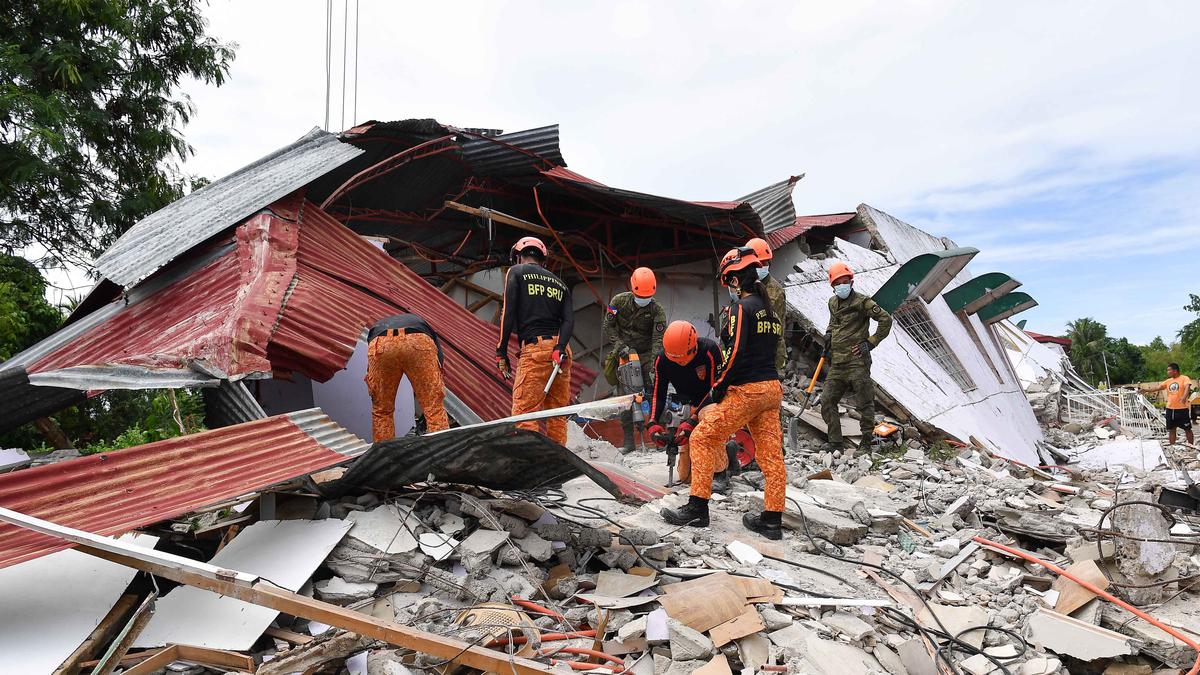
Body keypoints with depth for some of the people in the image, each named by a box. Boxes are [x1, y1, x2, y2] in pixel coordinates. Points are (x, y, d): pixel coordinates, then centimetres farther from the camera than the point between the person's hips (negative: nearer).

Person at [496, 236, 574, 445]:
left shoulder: (516, 272, 8)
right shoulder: (559, 283, 22)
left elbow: (508, 312, -4)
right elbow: (569, 320, 4)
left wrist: (501, 350, -2)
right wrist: (559, 348, -7)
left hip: (535, 347, -6)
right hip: (560, 350, 6)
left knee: (524, 412, -7)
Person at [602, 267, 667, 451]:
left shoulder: (657, 310, -7)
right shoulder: (619, 301, -3)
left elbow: (659, 339, -14)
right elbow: (608, 326, 2)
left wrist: (654, 368, -24)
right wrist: (619, 345, -14)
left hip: (646, 354, 0)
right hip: (623, 354, 1)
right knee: (625, 395, -4)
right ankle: (628, 440, 2)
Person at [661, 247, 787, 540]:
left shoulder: (742, 307, -11)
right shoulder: (768, 309, 16)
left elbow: (735, 354, -19)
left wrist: (717, 389, -9)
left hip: (746, 390, -9)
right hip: (772, 388, 9)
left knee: (703, 438, 1)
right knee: (771, 454, 9)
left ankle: (697, 508, 3)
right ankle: (772, 520, 16)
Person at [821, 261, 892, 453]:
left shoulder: (861, 301, -8)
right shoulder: (833, 303, 14)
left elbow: (885, 319, -9)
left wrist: (871, 342, -9)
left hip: (857, 362, -7)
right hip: (837, 363, 7)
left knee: (864, 403, 2)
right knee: (827, 401, 3)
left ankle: (866, 442, 17)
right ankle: (835, 442, 13)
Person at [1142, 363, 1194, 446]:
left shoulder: (1185, 378, -7)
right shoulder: (1168, 381, 11)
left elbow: (1187, 387, -24)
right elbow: (1158, 387, 12)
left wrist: (1184, 397, -41)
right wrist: (1145, 390, 4)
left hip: (1182, 409, -6)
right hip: (1170, 409, 6)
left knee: (1187, 429, 6)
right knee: (1171, 429, 11)